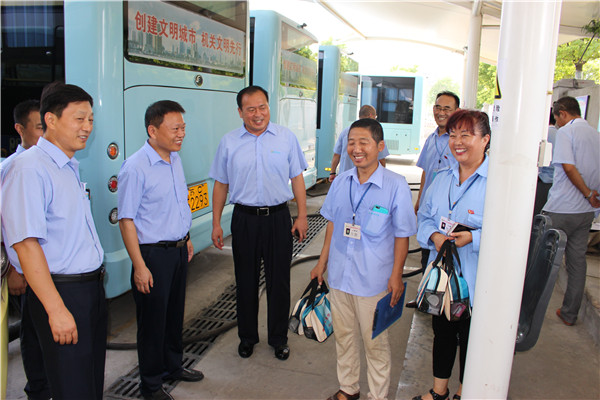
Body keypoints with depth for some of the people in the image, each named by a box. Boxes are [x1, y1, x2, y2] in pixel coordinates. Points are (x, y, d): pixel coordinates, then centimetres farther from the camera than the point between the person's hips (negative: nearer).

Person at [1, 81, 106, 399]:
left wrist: (96, 276, 19)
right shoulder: (29, 168, -16)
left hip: (92, 287, 9)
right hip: (62, 293, -9)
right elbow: (26, 243, -23)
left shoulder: (70, 167, 13)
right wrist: (56, 309, -25)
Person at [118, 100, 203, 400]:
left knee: (175, 314, 21)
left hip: (179, 250, 8)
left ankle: (172, 366, 41)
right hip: (153, 254, -7)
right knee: (153, 321, 7)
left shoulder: (175, 158, 6)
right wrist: (139, 266, -19)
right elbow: (126, 220, -18)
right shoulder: (135, 167, -20)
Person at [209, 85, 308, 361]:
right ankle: (247, 337, 31)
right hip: (244, 219, 1)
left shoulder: (286, 138, 1)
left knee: (279, 282, 8)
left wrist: (302, 216, 1)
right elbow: (221, 185, 6)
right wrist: (216, 224, 5)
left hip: (278, 217, 0)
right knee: (246, 282, 12)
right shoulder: (229, 142, 2)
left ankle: (279, 338, 27)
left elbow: (297, 178, 5)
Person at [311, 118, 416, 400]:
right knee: (343, 334, 20)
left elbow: (402, 235, -8)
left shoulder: (396, 186, -13)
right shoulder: (341, 182, 0)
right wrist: (322, 262, 12)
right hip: (339, 274, 5)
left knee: (375, 342, 10)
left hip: (374, 279, -5)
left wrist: (396, 275, -10)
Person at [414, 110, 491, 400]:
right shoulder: (442, 178, 7)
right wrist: (434, 235, -11)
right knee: (442, 332, 20)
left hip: (476, 280, -5)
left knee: (471, 338, 13)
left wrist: (473, 238, -29)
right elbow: (424, 217, 9)